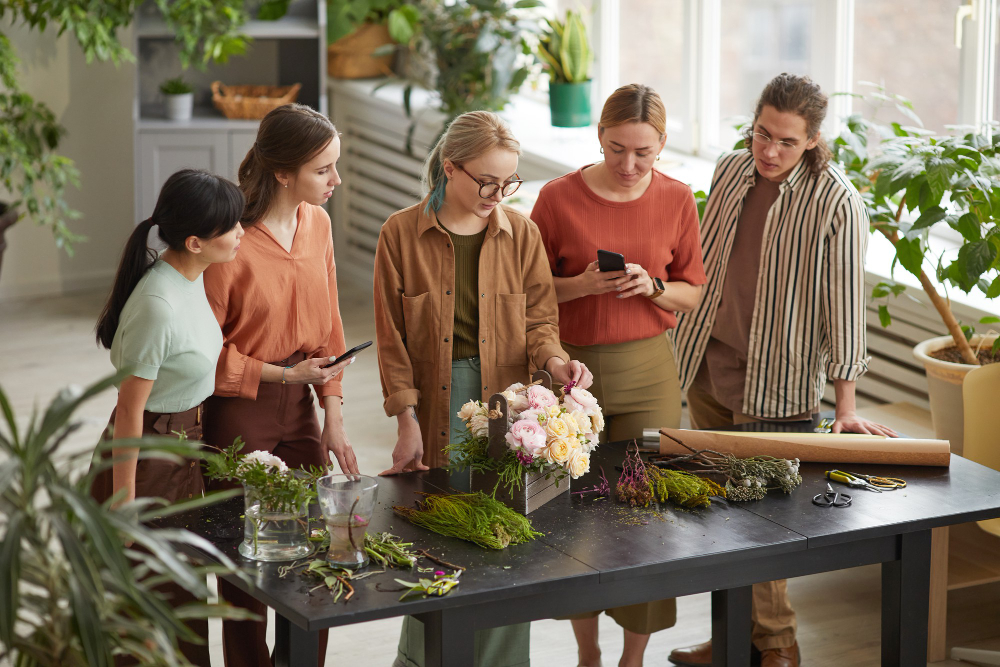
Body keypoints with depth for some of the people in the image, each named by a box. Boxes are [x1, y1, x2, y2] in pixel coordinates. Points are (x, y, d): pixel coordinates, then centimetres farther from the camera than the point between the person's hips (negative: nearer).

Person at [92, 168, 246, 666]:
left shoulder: (192, 277, -2)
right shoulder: (158, 307, -29)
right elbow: (130, 411, -23)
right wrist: (124, 505, -17)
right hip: (149, 454, -9)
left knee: (184, 586, 20)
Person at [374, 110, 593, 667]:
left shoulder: (522, 233, 3)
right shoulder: (402, 234, -3)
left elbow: (539, 318, 5)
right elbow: (392, 337, -1)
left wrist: (554, 359, -18)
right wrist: (407, 422, -5)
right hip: (434, 408, -1)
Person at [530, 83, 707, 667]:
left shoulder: (676, 199, 1)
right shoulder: (559, 197, -5)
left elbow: (693, 292, 8)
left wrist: (652, 287, -12)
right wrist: (580, 285, -17)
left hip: (647, 369, 1)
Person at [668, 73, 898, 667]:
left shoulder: (836, 202, -14)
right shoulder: (730, 172, 4)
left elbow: (845, 303, -13)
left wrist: (846, 404, -15)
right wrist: (683, 343, 18)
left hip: (776, 384, -6)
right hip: (706, 368, 6)